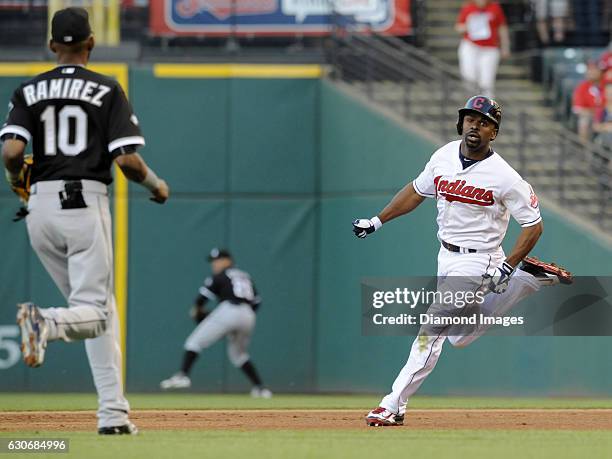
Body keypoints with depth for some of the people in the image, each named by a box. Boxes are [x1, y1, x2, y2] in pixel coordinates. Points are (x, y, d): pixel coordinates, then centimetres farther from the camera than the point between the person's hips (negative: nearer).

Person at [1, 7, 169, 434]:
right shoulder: (107, 90, -1)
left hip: (41, 206, 4)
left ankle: (114, 412, 6)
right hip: (86, 203, -4)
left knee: (101, 312, 13)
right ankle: (49, 322, -39)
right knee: (94, 310, -4)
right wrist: (156, 185, 11)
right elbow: (126, 159, -9)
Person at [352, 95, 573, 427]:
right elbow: (417, 191, 16)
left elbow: (533, 225, -11)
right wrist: (377, 221, 12)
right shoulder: (443, 157, 0)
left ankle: (394, 406, -10)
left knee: (432, 328, -14)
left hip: (476, 262, -7)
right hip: (447, 257, 7)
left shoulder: (504, 177, -17)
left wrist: (507, 267, -19)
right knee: (460, 336, 18)